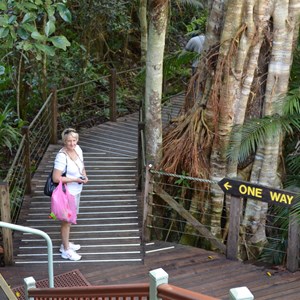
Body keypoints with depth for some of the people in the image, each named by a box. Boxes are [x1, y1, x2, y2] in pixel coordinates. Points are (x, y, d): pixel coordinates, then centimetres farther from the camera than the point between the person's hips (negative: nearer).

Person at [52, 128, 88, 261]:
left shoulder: (77, 149, -4)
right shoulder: (62, 156, -28)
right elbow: (56, 178, -27)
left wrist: (84, 175, -4)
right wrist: (75, 179, -23)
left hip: (76, 191, 8)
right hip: (67, 193, -8)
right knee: (66, 220, 7)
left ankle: (65, 243, 41)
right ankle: (66, 250, 22)